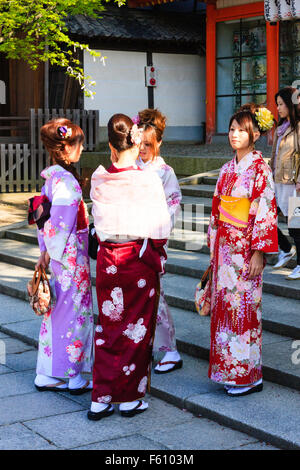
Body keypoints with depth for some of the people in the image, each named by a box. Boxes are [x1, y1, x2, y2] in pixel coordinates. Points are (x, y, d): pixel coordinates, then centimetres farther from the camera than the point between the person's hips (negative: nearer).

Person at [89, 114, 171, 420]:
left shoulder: (99, 179, -4)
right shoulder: (149, 180, -14)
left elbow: (99, 223, 7)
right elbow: (161, 230, -11)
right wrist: (157, 257, 7)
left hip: (107, 258, 3)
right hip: (140, 259, -3)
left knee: (107, 326, 12)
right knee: (136, 327, 9)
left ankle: (100, 398, 14)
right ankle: (129, 398, 18)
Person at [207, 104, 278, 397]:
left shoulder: (260, 169, -9)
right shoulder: (228, 169, 12)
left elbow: (265, 211, -13)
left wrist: (259, 253, -17)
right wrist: (214, 246, 14)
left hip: (245, 248, -7)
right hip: (224, 247, 7)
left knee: (243, 308, -3)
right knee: (224, 306, 9)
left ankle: (248, 376, 8)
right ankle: (229, 371, 20)